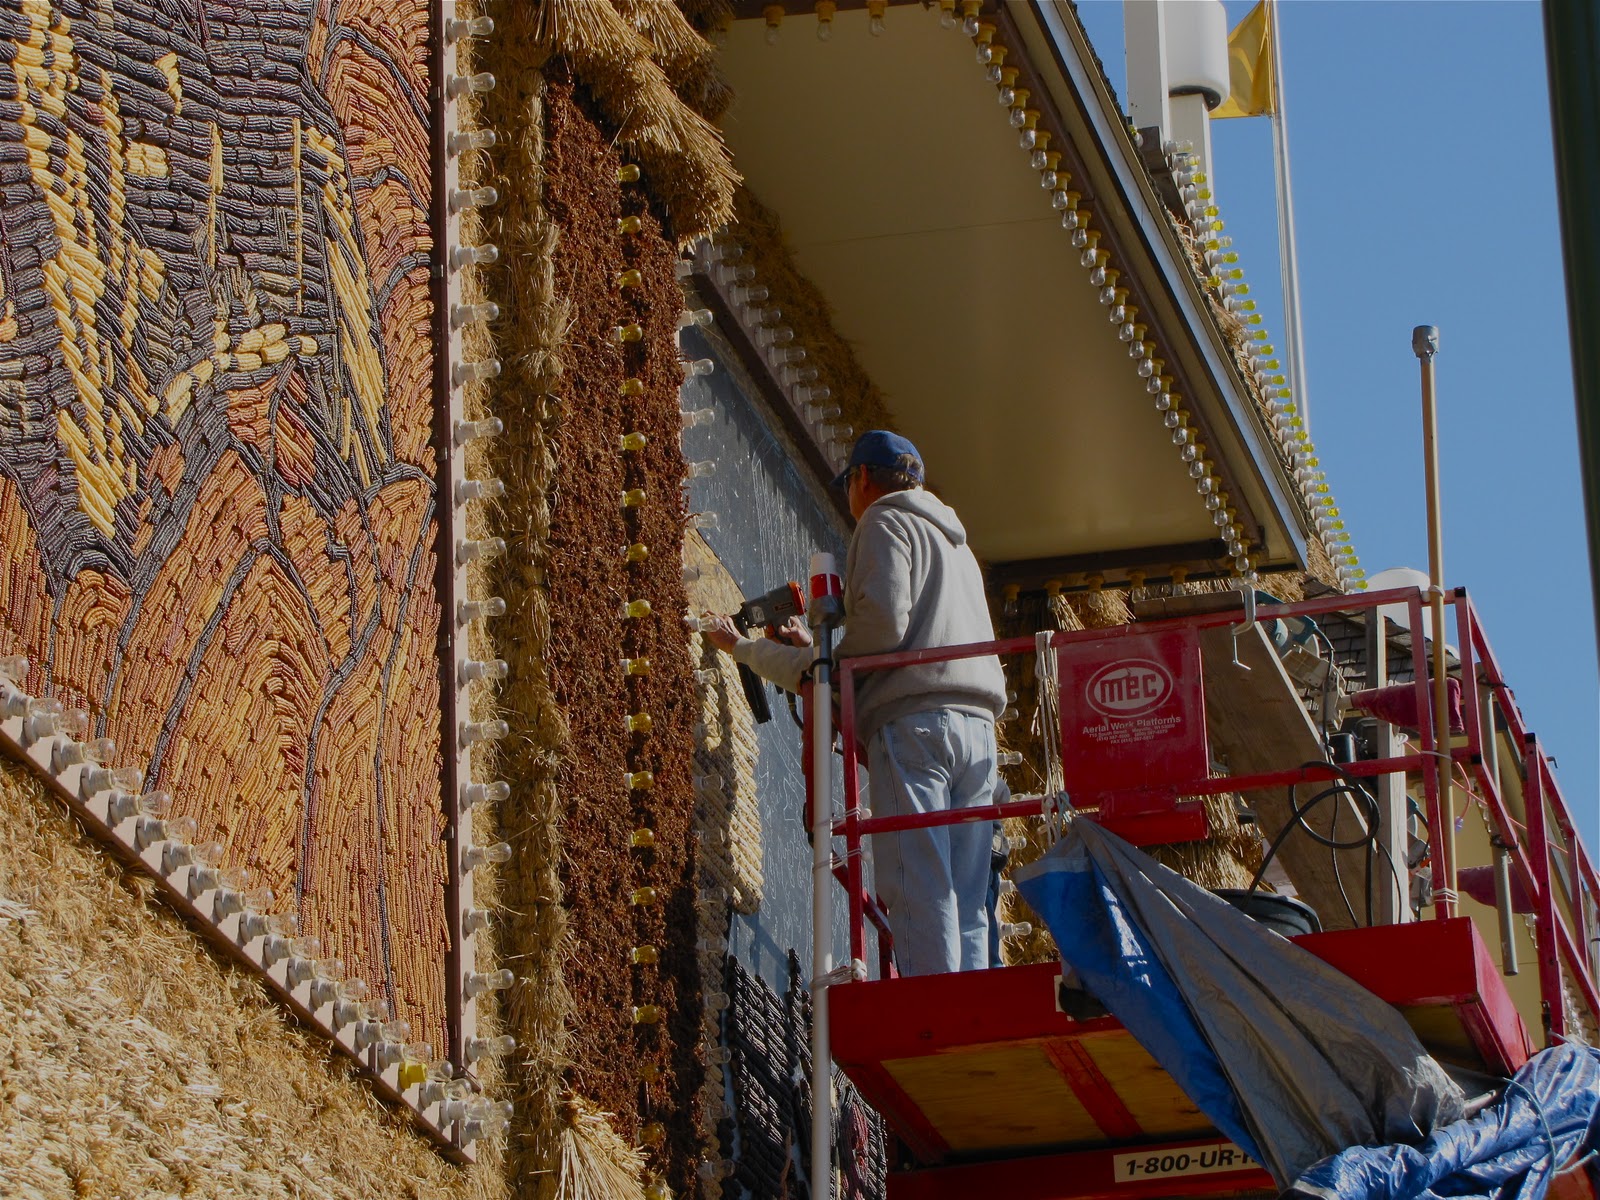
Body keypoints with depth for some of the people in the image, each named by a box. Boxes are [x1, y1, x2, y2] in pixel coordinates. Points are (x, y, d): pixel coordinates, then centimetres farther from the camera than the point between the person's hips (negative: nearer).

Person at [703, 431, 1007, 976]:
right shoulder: (956, 542, 33)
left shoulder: (885, 523, 6)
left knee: (918, 893, -15)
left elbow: (883, 620, -12)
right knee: (966, 902, 3)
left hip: (914, 721, -8)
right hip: (977, 724, 8)